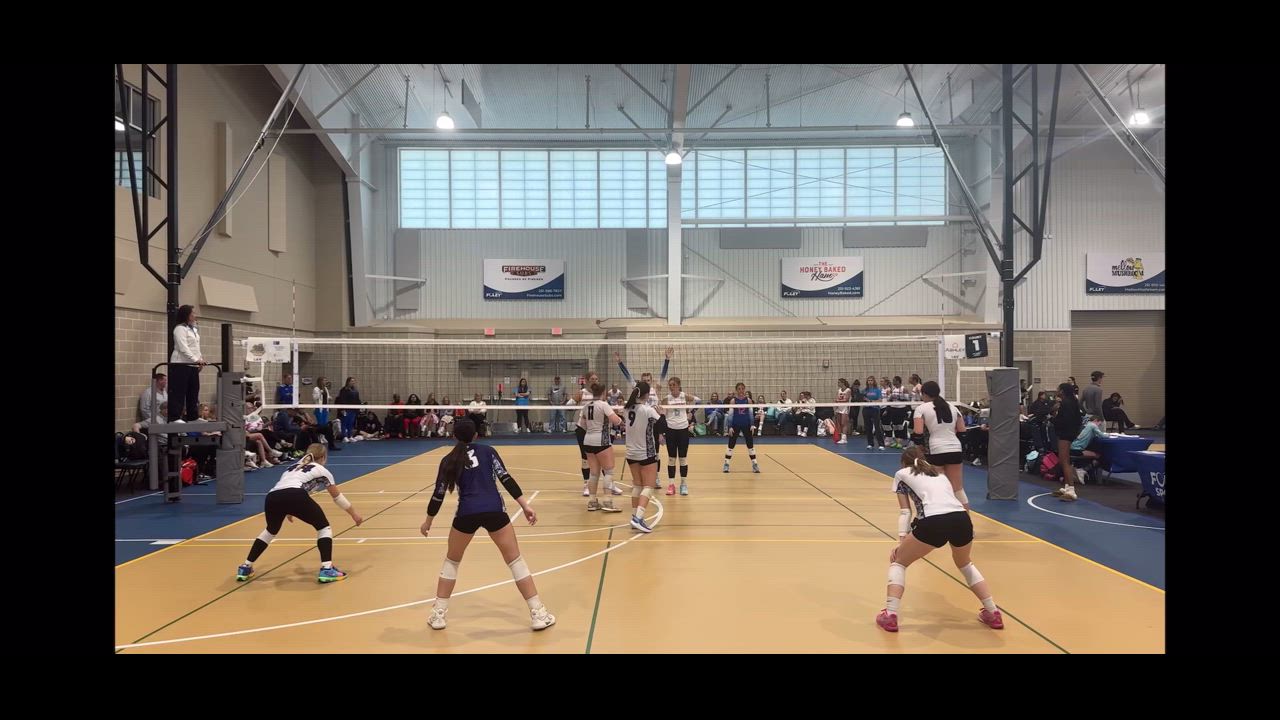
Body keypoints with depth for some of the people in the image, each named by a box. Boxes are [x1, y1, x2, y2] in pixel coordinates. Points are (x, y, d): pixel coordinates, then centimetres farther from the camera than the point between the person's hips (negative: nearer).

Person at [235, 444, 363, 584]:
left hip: (272, 497, 5)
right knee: (324, 528, 13)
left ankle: (245, 568, 37)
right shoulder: (322, 471, 25)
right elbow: (337, 497, 32)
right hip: (296, 496, -5)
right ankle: (326, 570, 2)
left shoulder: (294, 466, 38)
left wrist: (288, 511, 71)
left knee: (271, 531, 34)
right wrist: (354, 514, 45)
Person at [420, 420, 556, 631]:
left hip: (467, 513, 1)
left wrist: (428, 521, 28)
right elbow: (506, 478, 2)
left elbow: (438, 495, 14)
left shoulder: (448, 460, 13)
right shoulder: (487, 451, 12)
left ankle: (438, 614, 26)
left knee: (451, 561, 24)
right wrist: (525, 505, 1)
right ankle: (538, 614, 7)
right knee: (515, 560, 8)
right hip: (494, 510, 0)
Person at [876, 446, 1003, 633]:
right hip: (962, 519, 5)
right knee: (965, 565, 36)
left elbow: (905, 511, 13)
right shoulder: (939, 475, 37)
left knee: (898, 562, 17)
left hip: (933, 522, -5)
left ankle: (889, 615, 3)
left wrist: (901, 540, 7)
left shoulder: (901, 474, 24)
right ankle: (992, 613, 31)